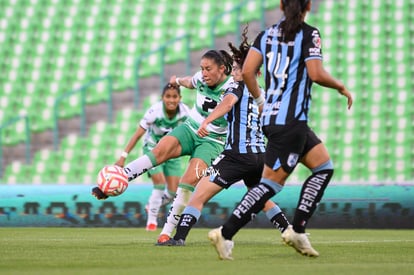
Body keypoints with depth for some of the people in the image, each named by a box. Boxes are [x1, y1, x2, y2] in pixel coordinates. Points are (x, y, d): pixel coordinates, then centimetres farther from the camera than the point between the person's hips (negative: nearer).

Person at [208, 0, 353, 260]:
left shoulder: (267, 34, 10)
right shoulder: (309, 34, -7)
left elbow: (247, 71, 2)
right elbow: (316, 73, -17)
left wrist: (260, 100, 17)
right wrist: (341, 87, 0)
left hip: (272, 116, 8)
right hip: (291, 121, -8)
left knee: (324, 166, 16)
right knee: (272, 182, -6)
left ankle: (297, 230, 9)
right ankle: (225, 233, -12)